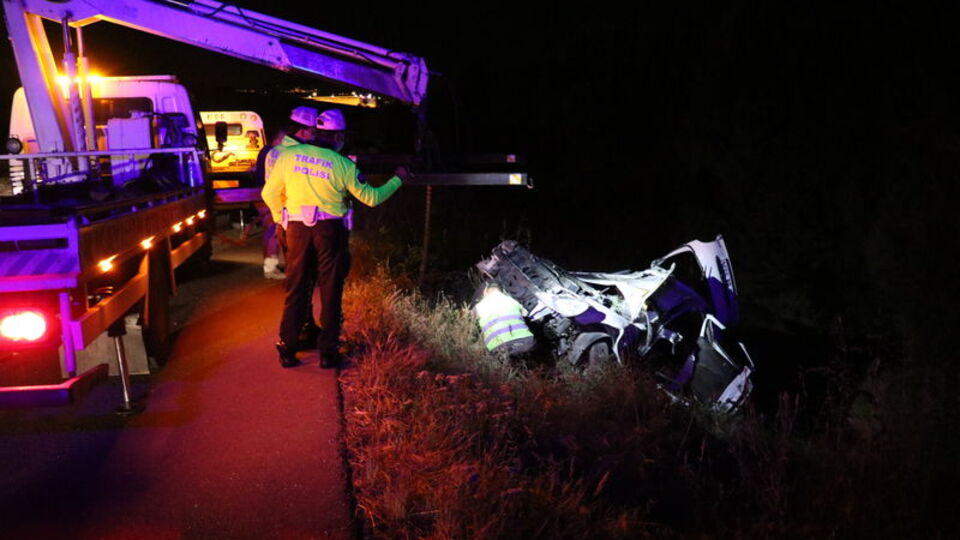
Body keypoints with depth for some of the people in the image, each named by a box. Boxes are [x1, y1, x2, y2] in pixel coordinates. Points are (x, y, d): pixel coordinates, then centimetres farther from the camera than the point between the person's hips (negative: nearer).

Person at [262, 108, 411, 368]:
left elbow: (270, 193, 3)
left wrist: (281, 218, 21)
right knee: (330, 291, 9)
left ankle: (287, 349, 14)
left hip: (297, 228, 2)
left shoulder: (288, 154, -1)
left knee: (295, 289, 11)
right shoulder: (342, 164, -6)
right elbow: (371, 197, 1)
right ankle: (328, 351, 13)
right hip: (330, 230, -2)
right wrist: (398, 179, 14)